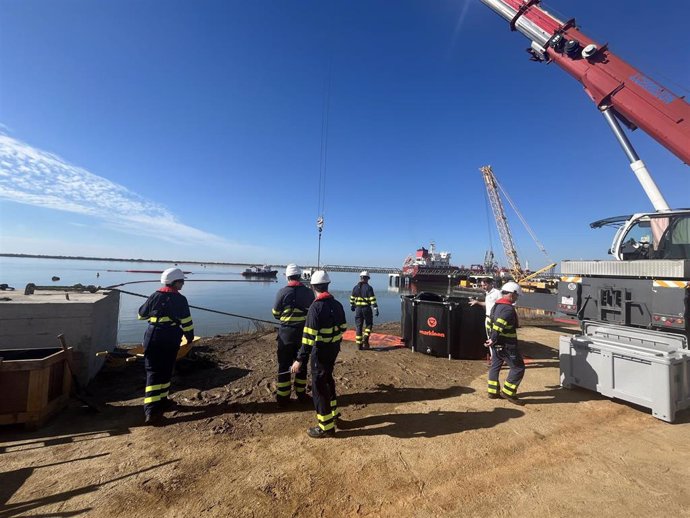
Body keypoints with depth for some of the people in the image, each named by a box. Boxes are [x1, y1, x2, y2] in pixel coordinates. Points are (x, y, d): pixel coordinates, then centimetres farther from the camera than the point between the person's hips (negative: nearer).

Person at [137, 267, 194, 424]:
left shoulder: (155, 296, 3)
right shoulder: (180, 299, -7)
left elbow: (141, 315, 14)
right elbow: (186, 322, -8)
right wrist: (190, 337, 6)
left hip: (153, 337, 2)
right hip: (171, 340, -2)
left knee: (153, 372, 4)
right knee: (166, 371, 16)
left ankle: (152, 409, -5)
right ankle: (161, 401, 28)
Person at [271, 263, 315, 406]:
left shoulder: (282, 292, -10)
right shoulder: (308, 292, -4)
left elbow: (276, 314, -2)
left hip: (286, 332, -2)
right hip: (304, 332, 2)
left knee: (284, 365, 11)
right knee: (302, 363, 16)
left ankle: (283, 397, 19)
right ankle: (301, 394, 26)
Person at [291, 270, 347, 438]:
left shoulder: (316, 307, -21)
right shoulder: (337, 304, 1)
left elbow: (309, 336, -25)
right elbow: (343, 328, 9)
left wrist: (300, 359, -21)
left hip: (321, 350, -8)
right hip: (334, 348, 8)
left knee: (319, 385, 6)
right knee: (327, 379, 26)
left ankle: (326, 426, 18)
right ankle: (333, 412, 42)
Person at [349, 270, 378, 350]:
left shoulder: (355, 287, 6)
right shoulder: (368, 287, -8)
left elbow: (352, 298, 14)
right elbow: (372, 299, -13)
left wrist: (352, 306, 29)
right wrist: (376, 309, -11)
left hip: (358, 308, 4)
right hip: (366, 308, -3)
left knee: (358, 326, 9)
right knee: (368, 324, 14)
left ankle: (359, 344, 10)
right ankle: (365, 339, -2)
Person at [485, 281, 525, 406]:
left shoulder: (496, 306, 12)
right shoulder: (509, 309, -19)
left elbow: (490, 323, 15)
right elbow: (499, 326, -27)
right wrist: (493, 340, -21)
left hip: (497, 344, 10)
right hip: (507, 345, -9)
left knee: (495, 366, 16)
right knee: (518, 368, 5)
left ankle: (493, 391, 25)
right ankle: (508, 392, 9)